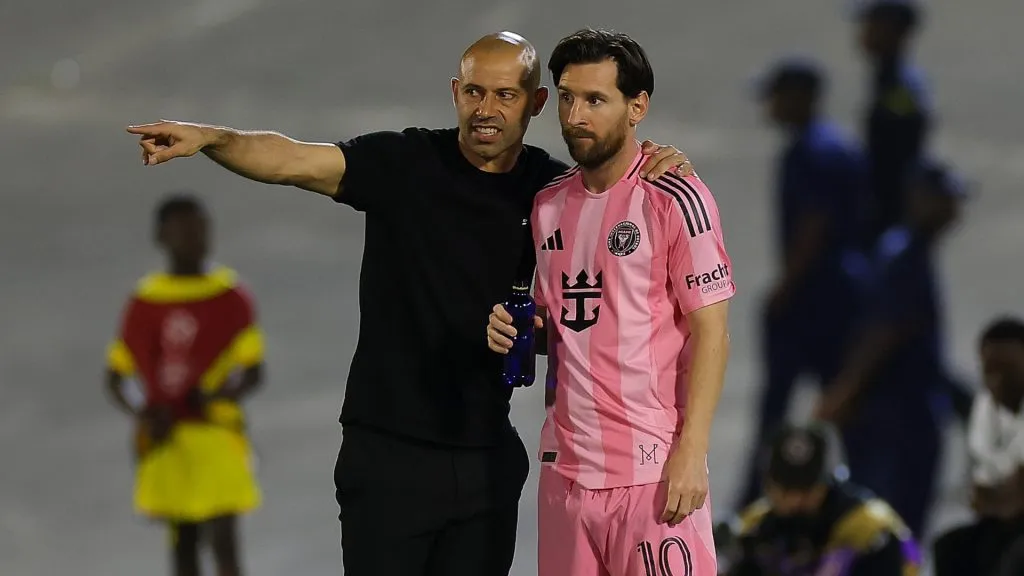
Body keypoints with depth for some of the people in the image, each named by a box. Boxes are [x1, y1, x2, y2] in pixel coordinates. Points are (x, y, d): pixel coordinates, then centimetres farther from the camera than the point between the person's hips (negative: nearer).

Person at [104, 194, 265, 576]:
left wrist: (225, 392, -23)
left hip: (217, 431, -2)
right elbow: (116, 376, 10)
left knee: (223, 539, -11)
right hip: (166, 440, 3)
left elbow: (253, 372, -1)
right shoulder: (144, 302, 6)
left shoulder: (232, 298, 0)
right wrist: (143, 415, -9)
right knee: (183, 542, 8)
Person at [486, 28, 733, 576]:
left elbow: (709, 330, -8)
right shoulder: (548, 205, 13)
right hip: (566, 464, 6)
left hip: (653, 468, -6)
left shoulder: (674, 200, -7)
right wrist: (514, 328, 3)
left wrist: (691, 451, -16)